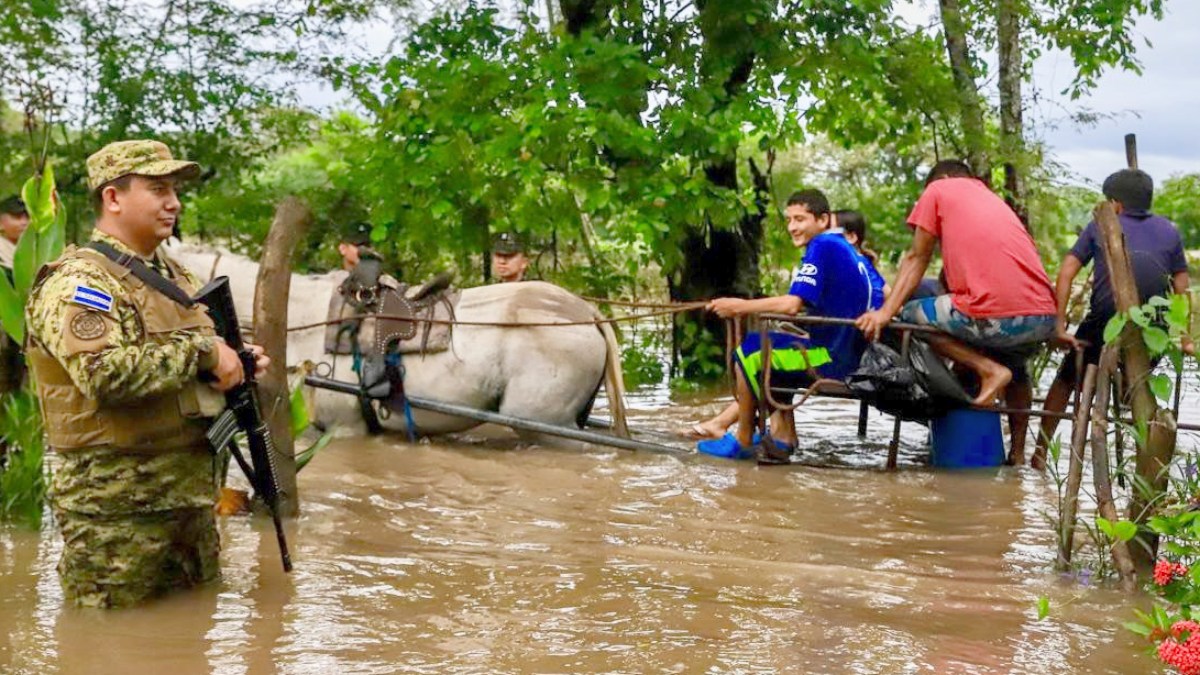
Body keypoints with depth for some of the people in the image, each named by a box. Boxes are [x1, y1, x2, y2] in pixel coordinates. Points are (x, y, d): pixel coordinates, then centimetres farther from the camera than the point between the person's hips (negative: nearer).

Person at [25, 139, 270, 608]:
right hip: (116, 508, -9)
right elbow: (107, 373, -29)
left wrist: (238, 362, 5)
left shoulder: (174, 276, 16)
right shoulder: (76, 283, -13)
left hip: (193, 491, 9)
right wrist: (202, 350, -21)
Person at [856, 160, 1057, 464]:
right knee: (1014, 364, 38)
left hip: (995, 318, -7)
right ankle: (1018, 451, 29)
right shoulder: (994, 200, 32)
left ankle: (988, 369, 0)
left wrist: (885, 312, 7)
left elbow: (917, 259, 10)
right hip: (1044, 319, 7)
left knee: (911, 315, 11)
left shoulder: (938, 189, 15)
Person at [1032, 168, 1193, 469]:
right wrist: (1186, 340, 17)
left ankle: (1039, 453, 23)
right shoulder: (1169, 231, 14)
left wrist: (1060, 327, -1)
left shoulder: (1100, 227, 10)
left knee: (1067, 379, 20)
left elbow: (1066, 274, 1)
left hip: (1103, 323, -2)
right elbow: (1182, 289, 13)